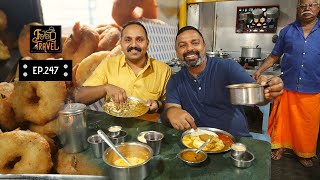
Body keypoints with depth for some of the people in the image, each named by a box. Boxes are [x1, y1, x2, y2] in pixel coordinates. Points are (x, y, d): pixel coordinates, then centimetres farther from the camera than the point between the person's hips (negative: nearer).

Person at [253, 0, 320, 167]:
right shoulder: (287, 31, 6)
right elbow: (274, 56, 9)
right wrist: (259, 70, -3)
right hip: (287, 88, 0)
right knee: (282, 121, 8)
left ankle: (304, 153, 30)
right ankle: (280, 147, 28)